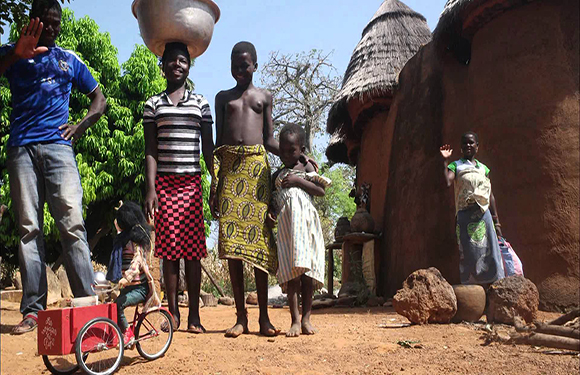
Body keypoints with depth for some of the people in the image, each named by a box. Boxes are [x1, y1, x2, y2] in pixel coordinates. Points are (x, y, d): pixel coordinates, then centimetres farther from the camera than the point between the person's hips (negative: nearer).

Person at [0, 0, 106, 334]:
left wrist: (81, 127, 8)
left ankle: (88, 303, -13)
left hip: (58, 146, 0)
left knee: (73, 222, -12)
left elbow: (99, 98, 24)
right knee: (29, 228, -1)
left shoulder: (70, 60, 20)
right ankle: (33, 310, 1)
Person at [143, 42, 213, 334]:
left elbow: (208, 147, 12)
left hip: (192, 181, 0)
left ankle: (194, 315, 4)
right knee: (169, 247, 1)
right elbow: (150, 149, 5)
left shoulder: (201, 103, 13)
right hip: (164, 181, 0)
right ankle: (173, 312, 10)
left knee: (193, 248, -2)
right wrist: (151, 188, -5)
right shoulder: (154, 104, 11)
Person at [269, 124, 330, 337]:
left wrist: (299, 180, -8)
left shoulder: (306, 167, 9)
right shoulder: (278, 175, 18)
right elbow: (274, 200, 21)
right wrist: (271, 211, 0)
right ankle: (295, 320, -1)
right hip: (286, 225, 2)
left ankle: (306, 318, 6)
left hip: (305, 223, -2)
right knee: (291, 273, -4)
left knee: (306, 270, -3)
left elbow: (321, 191, 0)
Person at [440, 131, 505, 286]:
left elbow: (490, 195, 16)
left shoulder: (483, 168, 17)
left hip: (483, 214, 3)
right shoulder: (456, 166, 7)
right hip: (465, 215, -3)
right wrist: (445, 161, -12)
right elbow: (447, 183, -14)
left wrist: (496, 221, 12)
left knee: (489, 252, -2)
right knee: (469, 255, -5)